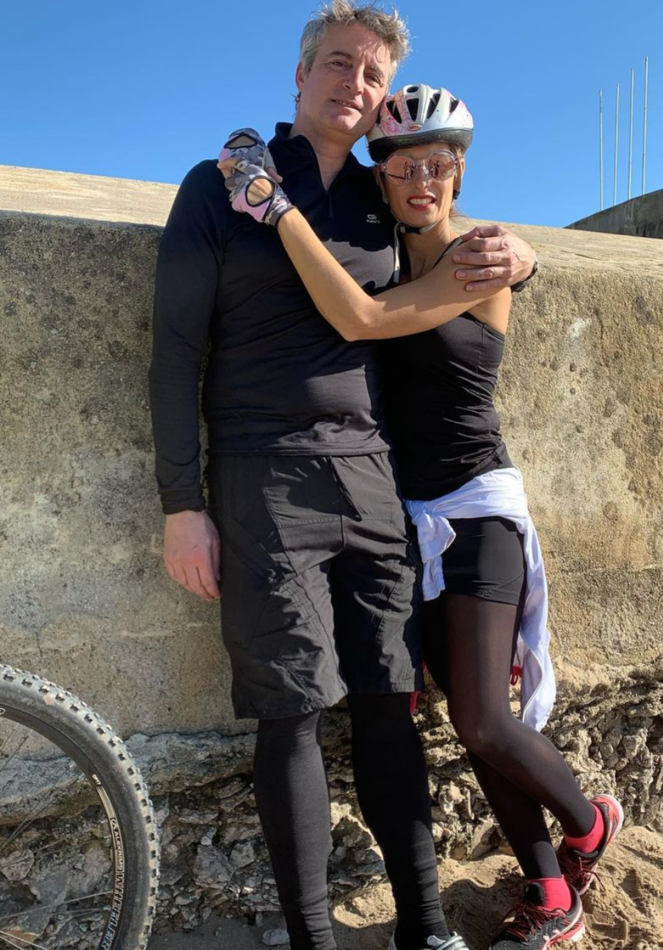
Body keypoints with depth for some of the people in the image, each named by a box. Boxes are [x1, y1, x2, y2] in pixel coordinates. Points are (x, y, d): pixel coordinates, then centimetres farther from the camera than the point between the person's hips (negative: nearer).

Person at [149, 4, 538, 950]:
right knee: (294, 714, -2)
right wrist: (182, 504, -7)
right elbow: (177, 346, 0)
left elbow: (463, 231, 30)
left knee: (390, 707, 6)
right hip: (267, 484, -3)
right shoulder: (221, 185, 6)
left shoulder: (384, 200, 16)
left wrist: (518, 254, 3)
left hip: (375, 481, 4)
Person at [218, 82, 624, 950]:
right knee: (473, 725, 8)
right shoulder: (384, 260, 11)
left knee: (485, 725, -9)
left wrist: (277, 203, -22)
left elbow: (361, 320, -22)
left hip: (475, 509, -5)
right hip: (407, 515, 6)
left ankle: (590, 824, 24)